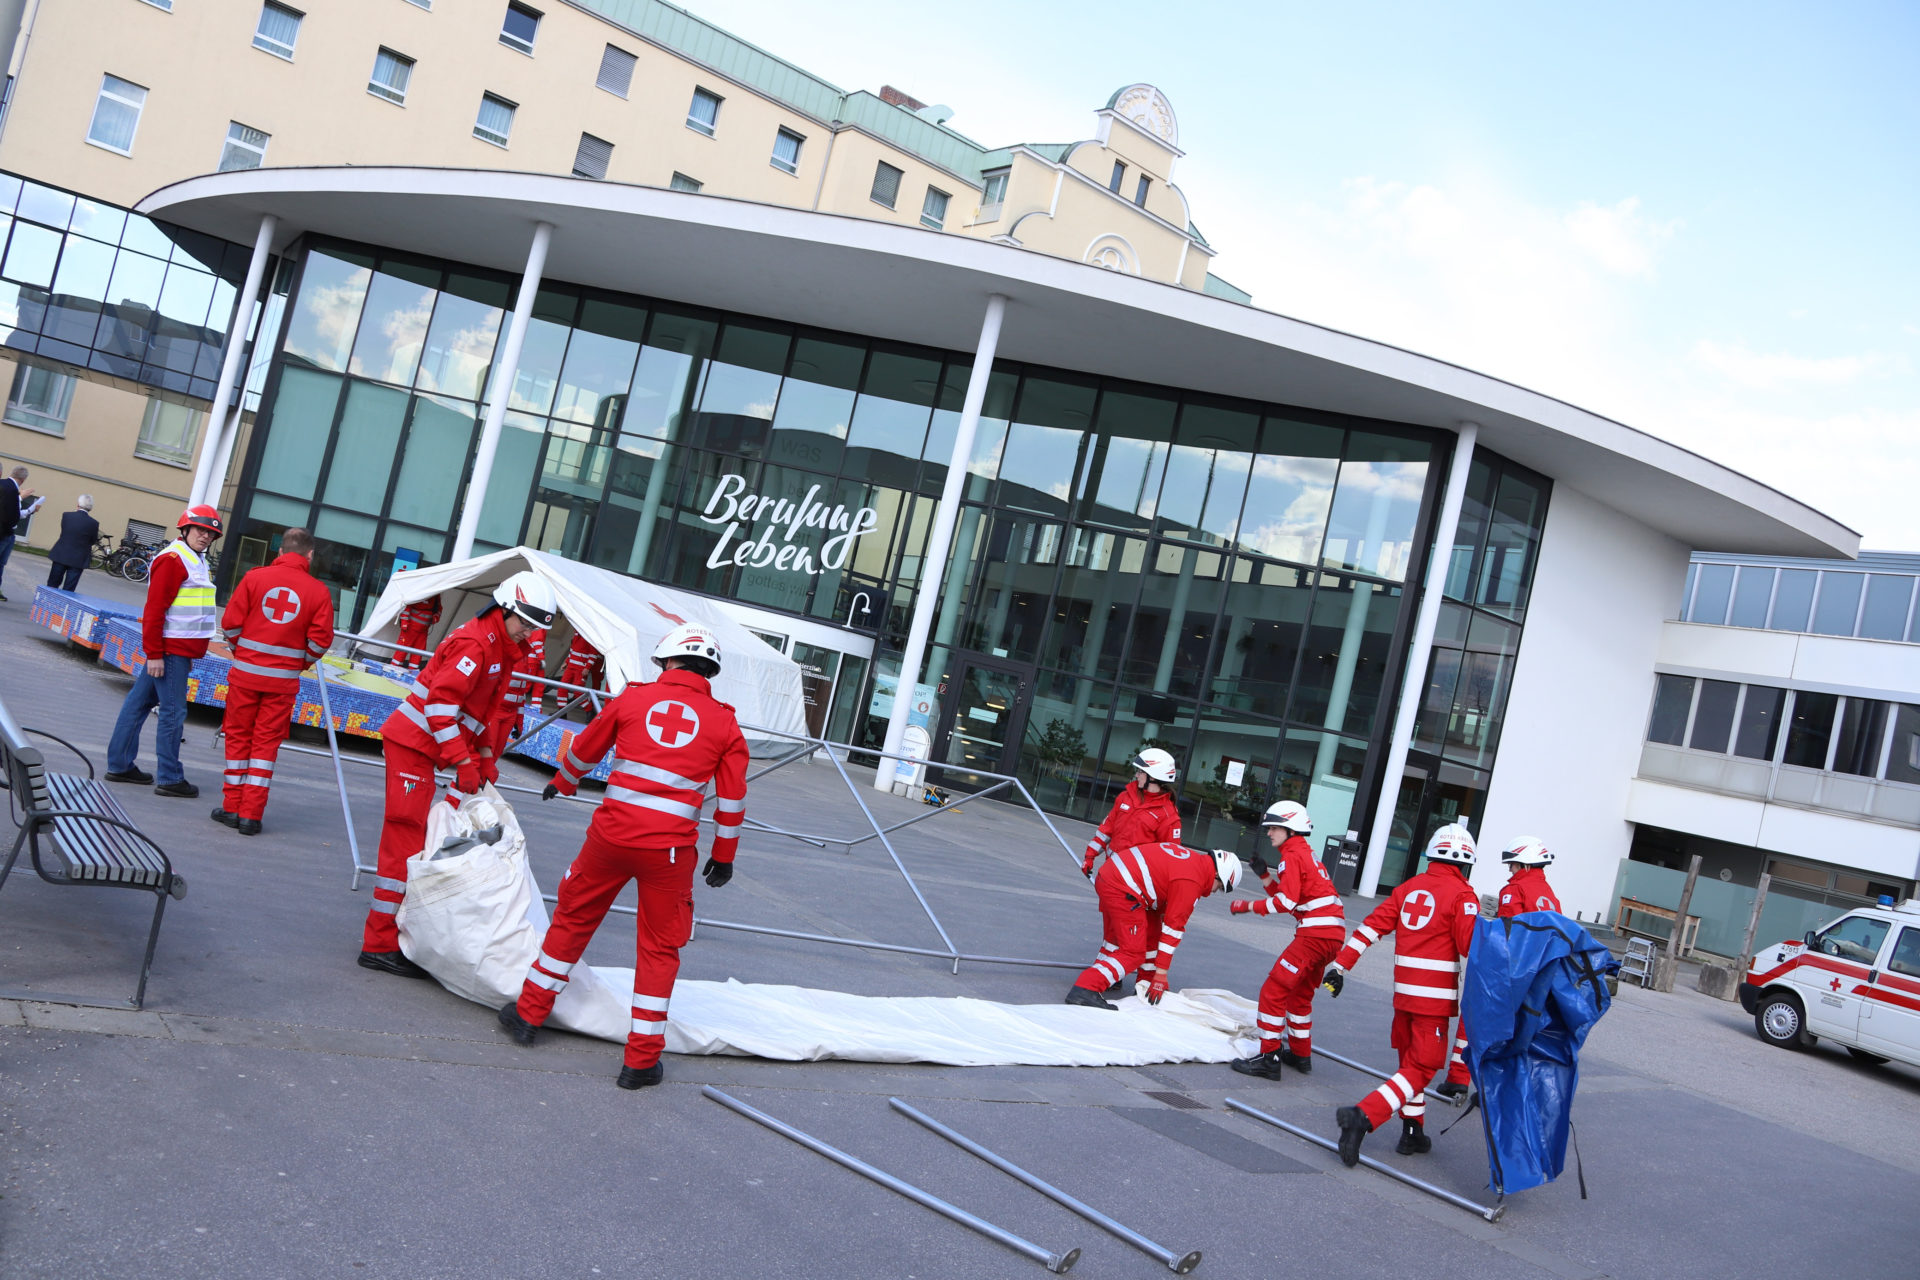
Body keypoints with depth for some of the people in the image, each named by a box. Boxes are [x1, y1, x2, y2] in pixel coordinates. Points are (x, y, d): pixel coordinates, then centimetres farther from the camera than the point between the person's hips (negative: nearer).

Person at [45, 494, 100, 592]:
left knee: (52, 585, 17)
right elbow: (92, 541, -1)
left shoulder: (66, 515, -7)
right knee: (68, 590, 3)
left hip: (60, 556, 2)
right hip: (78, 559, -2)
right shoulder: (93, 523, -11)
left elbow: (63, 531, 7)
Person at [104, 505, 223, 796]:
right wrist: (154, 655, -21)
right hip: (170, 650, -10)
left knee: (139, 703, 14)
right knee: (174, 712, -6)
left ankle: (120, 765, 21)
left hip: (179, 650, 10)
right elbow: (154, 609, -18)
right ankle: (170, 779, -1)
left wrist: (188, 655, 22)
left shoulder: (197, 562, 18)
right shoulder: (173, 559, -12)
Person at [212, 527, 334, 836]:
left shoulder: (256, 577, -3)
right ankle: (251, 814, 7)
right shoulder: (318, 591, -4)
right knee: (266, 743, 7)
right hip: (284, 679, 0)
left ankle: (232, 808, 17)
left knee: (238, 738, 12)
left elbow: (231, 623, -3)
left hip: (245, 672, 0)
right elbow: (320, 640, -4)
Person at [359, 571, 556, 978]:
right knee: (405, 839, -9)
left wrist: (485, 762, 15)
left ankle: (385, 937, 24)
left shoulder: (498, 648, 15)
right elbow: (441, 700, -24)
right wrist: (463, 762, -24)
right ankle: (379, 945, -4)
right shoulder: (475, 642, -17)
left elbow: (482, 711, 21)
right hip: (413, 742, -10)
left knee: (409, 838, 15)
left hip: (423, 746, 10)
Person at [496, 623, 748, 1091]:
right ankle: (641, 1059, 13)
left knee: (573, 918, 22)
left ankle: (529, 1012, 33)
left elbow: (584, 750, 19)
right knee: (659, 947, 11)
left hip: (611, 835, 1)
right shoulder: (725, 723, 4)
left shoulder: (633, 698, 5)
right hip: (671, 849, -1)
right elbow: (731, 798, 7)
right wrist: (723, 856, 19)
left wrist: (561, 783, 39)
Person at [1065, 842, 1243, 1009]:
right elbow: (1174, 925, -10)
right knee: (1133, 953, -8)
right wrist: (1161, 974, -4)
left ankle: (1148, 986, 31)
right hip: (1122, 891, -10)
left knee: (1152, 933, 22)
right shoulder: (1190, 881, -12)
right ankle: (1085, 990, -18)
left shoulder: (1193, 858, 16)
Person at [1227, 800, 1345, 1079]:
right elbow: (1287, 896, 19)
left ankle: (1269, 1059, -12)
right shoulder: (1305, 853, 21)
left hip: (1316, 932, -10)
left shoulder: (1293, 855, -8)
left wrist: (1247, 906, -10)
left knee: (1274, 990, -10)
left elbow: (1285, 902, -16)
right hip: (1333, 934, 10)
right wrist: (1264, 875, 9)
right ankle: (1300, 1054, 32)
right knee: (1300, 993, 23)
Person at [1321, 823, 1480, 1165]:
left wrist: (1340, 965, 9)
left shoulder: (1408, 888, 9)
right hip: (1435, 996, -6)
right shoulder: (1462, 895, -8)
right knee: (1422, 1069, -3)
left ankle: (1413, 1133, 25)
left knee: (1411, 1060, 21)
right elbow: (1470, 949, -14)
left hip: (1403, 992, 6)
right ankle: (1363, 1116, -19)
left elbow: (1371, 926, 7)